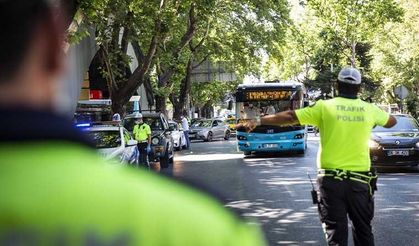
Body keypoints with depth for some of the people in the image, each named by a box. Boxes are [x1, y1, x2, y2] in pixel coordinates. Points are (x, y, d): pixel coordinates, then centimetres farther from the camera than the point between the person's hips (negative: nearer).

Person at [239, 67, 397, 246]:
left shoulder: (325, 107, -5)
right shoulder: (369, 110, 3)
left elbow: (289, 117, -5)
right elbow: (392, 121, 23)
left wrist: (258, 121, 2)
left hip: (331, 179, -2)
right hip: (360, 181, 2)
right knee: (363, 231, 13)